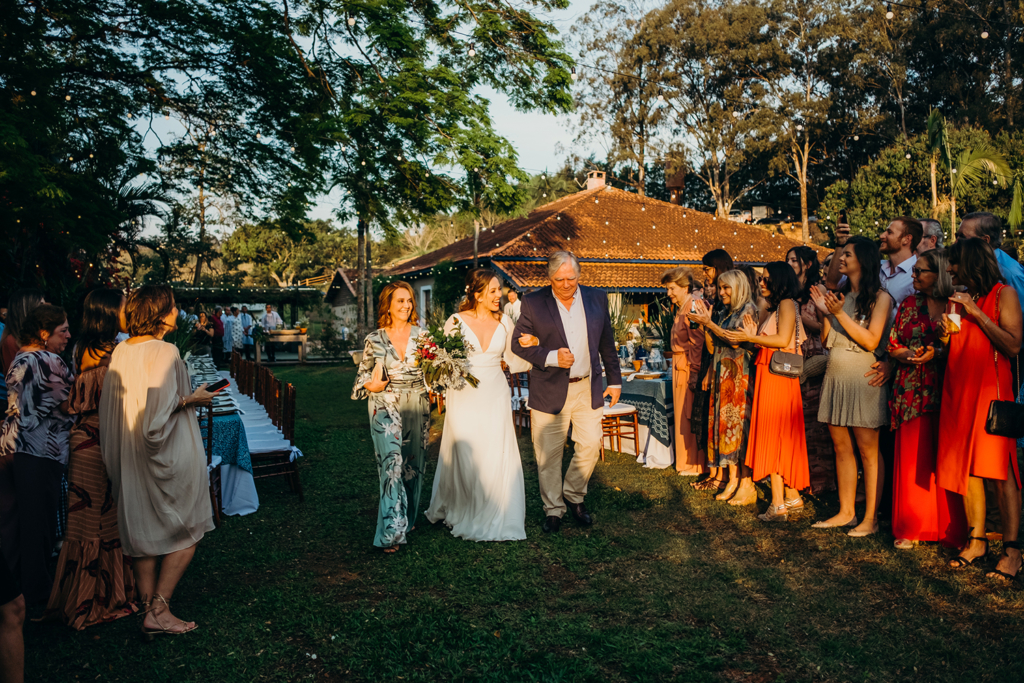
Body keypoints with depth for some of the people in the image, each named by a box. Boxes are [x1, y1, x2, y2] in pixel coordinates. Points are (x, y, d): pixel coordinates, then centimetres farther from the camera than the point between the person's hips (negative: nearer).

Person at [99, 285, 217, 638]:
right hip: (170, 455, -7)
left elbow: (111, 407, 11)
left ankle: (148, 606, 22)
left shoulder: (120, 351, 5)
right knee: (186, 531, 6)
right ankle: (159, 611, 4)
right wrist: (191, 399, -10)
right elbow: (157, 409, -24)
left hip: (130, 458, 8)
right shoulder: (164, 352, -18)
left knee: (143, 531, 15)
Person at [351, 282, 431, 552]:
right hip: (387, 409, -2)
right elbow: (363, 374, 8)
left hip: (417, 408, 2)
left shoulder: (421, 334, 3)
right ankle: (391, 530, -7)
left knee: (414, 465, 12)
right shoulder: (374, 340, 0)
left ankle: (408, 517, 33)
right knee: (392, 464, -12)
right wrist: (372, 386, -13)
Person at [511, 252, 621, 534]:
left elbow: (607, 344, 11)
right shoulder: (533, 302, -6)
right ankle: (553, 508, 23)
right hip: (549, 390, -2)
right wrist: (551, 357, -20)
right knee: (549, 453, 5)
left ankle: (574, 495, 29)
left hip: (588, 389, 3)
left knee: (591, 444, 4)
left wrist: (615, 380, 13)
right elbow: (518, 343, -6)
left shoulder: (597, 298, 3)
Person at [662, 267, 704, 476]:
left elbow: (698, 344, -20)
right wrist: (676, 367, 14)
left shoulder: (693, 307, -16)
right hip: (679, 366, 10)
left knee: (690, 416, -2)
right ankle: (686, 461, 25)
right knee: (682, 414, 15)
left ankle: (694, 465, 9)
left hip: (688, 368, -9)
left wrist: (694, 374, -20)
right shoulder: (681, 308, 13)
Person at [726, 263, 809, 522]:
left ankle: (778, 504, -7)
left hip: (778, 377, -9)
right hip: (767, 374, 9)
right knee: (783, 438, 11)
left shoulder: (787, 303, -6)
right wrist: (753, 336, 2)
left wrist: (750, 338, -13)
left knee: (774, 435, -9)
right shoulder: (771, 308, 20)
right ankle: (793, 496, 18)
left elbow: (783, 340, -18)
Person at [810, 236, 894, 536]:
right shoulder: (840, 294, 14)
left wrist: (839, 313, -17)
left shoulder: (879, 297, -4)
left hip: (863, 377, -6)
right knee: (841, 446, 9)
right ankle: (846, 512, 17)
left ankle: (871, 517, 6)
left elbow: (871, 341, -15)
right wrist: (825, 312, -1)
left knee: (868, 449, -1)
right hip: (835, 376, 6)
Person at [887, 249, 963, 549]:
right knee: (912, 458, 2)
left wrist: (940, 347, -16)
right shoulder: (909, 305, 12)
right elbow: (892, 345, 10)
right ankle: (910, 528, 10)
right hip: (912, 391, 2)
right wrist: (909, 355, -9)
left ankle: (949, 528, 12)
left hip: (947, 392, -2)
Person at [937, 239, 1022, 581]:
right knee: (966, 468, 5)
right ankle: (976, 541, 12)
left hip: (990, 388, -6)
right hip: (958, 387, 6)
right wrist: (948, 331, 2)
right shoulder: (958, 298, 17)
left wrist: (976, 313, -13)